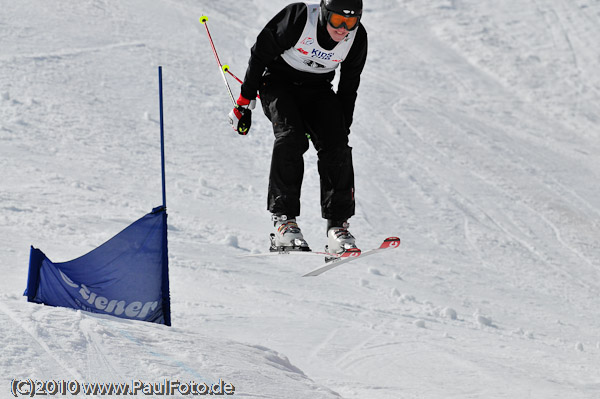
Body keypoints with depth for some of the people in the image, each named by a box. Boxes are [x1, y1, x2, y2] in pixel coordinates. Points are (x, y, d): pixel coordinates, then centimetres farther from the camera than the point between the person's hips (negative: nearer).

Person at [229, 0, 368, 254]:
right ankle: (283, 221, -25)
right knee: (291, 138, -27)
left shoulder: (357, 38, -14)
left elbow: (348, 88, 2)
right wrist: (245, 103, -9)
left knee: (336, 148, -17)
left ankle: (337, 226, -14)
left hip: (317, 90, 4)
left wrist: (342, 129, 4)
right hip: (279, 82, -4)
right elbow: (260, 54, -14)